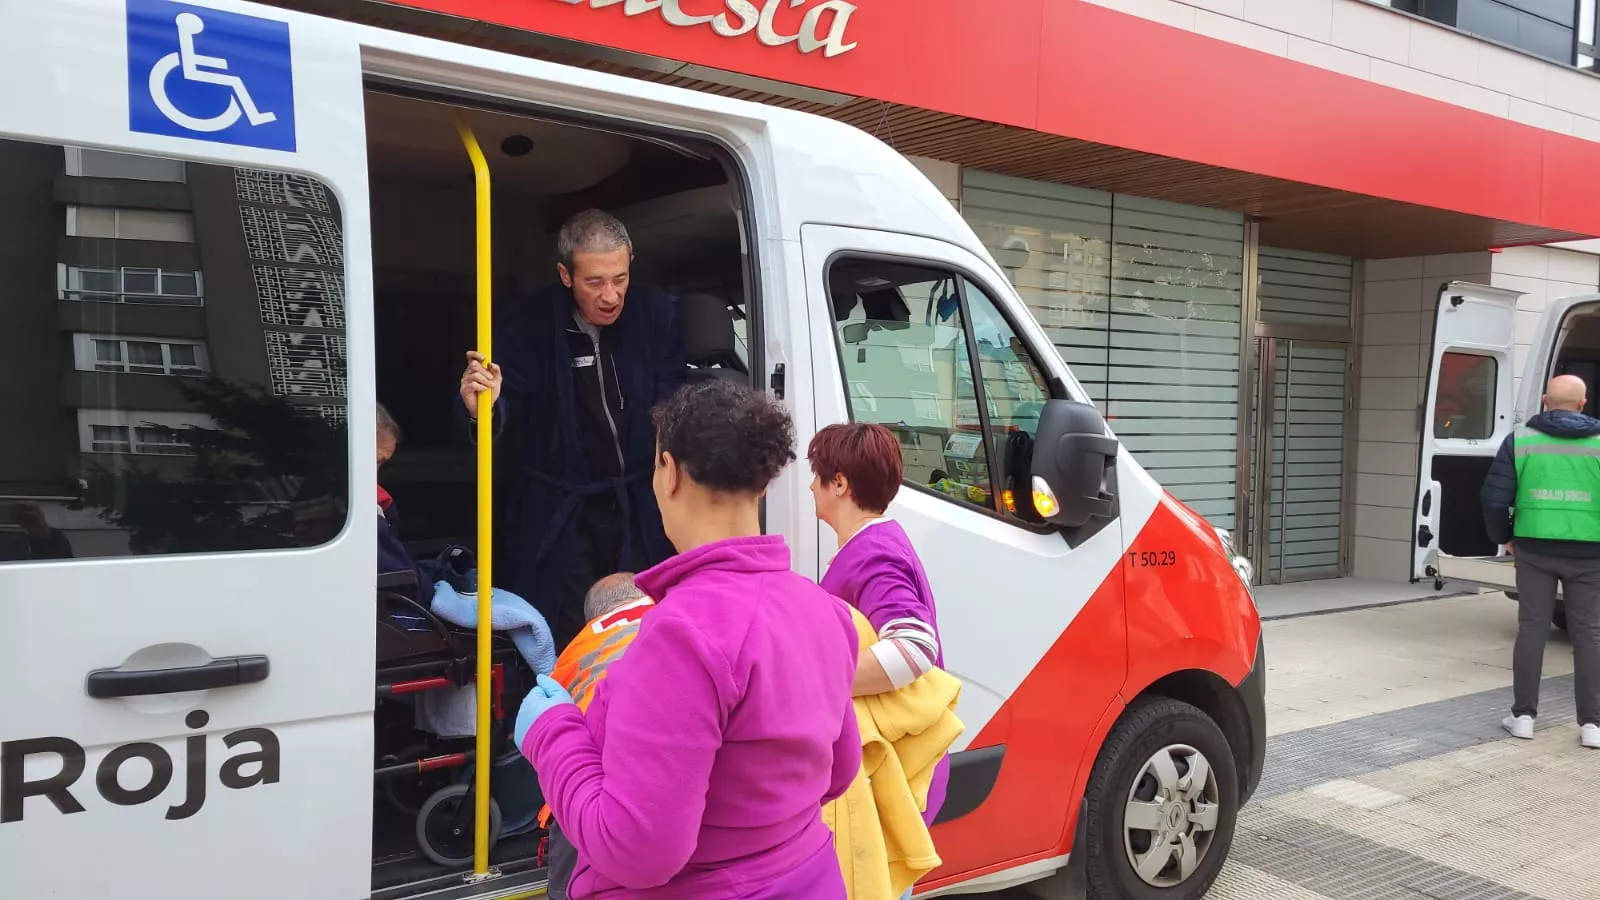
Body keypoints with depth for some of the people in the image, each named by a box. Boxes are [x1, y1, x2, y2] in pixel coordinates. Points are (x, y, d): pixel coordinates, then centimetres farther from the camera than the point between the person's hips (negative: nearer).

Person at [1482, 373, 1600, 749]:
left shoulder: (1520, 440, -1)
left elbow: (1495, 498, -4)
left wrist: (1503, 536, 12)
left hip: (1534, 549, 0)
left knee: (1532, 629, 9)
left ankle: (1523, 715, 13)